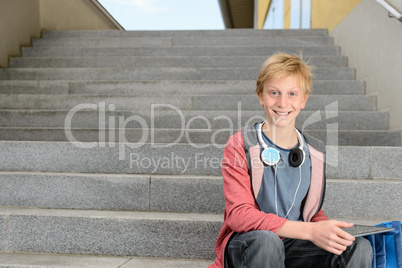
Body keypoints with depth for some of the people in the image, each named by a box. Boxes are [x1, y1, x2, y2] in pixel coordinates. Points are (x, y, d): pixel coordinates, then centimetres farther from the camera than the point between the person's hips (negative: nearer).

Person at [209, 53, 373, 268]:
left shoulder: (315, 152, 6)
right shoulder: (240, 146, -9)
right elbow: (239, 214, -19)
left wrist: (330, 230, -8)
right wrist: (310, 231, -27)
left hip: (294, 247, 4)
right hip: (247, 246, -3)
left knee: (359, 247, -20)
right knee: (265, 239, -36)